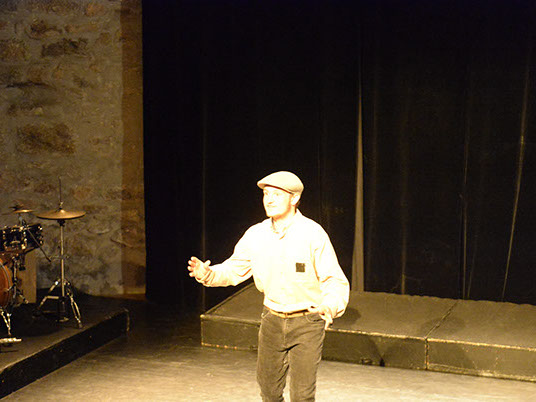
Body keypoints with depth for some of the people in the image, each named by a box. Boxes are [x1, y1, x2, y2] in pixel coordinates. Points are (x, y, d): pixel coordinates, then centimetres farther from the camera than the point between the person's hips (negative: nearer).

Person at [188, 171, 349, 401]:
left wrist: (330, 307, -34)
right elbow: (233, 270, 5)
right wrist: (207, 274, -15)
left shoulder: (313, 234, -15)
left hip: (307, 322, -4)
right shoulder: (256, 235, -2)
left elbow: (336, 281, -14)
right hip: (272, 320, 4)